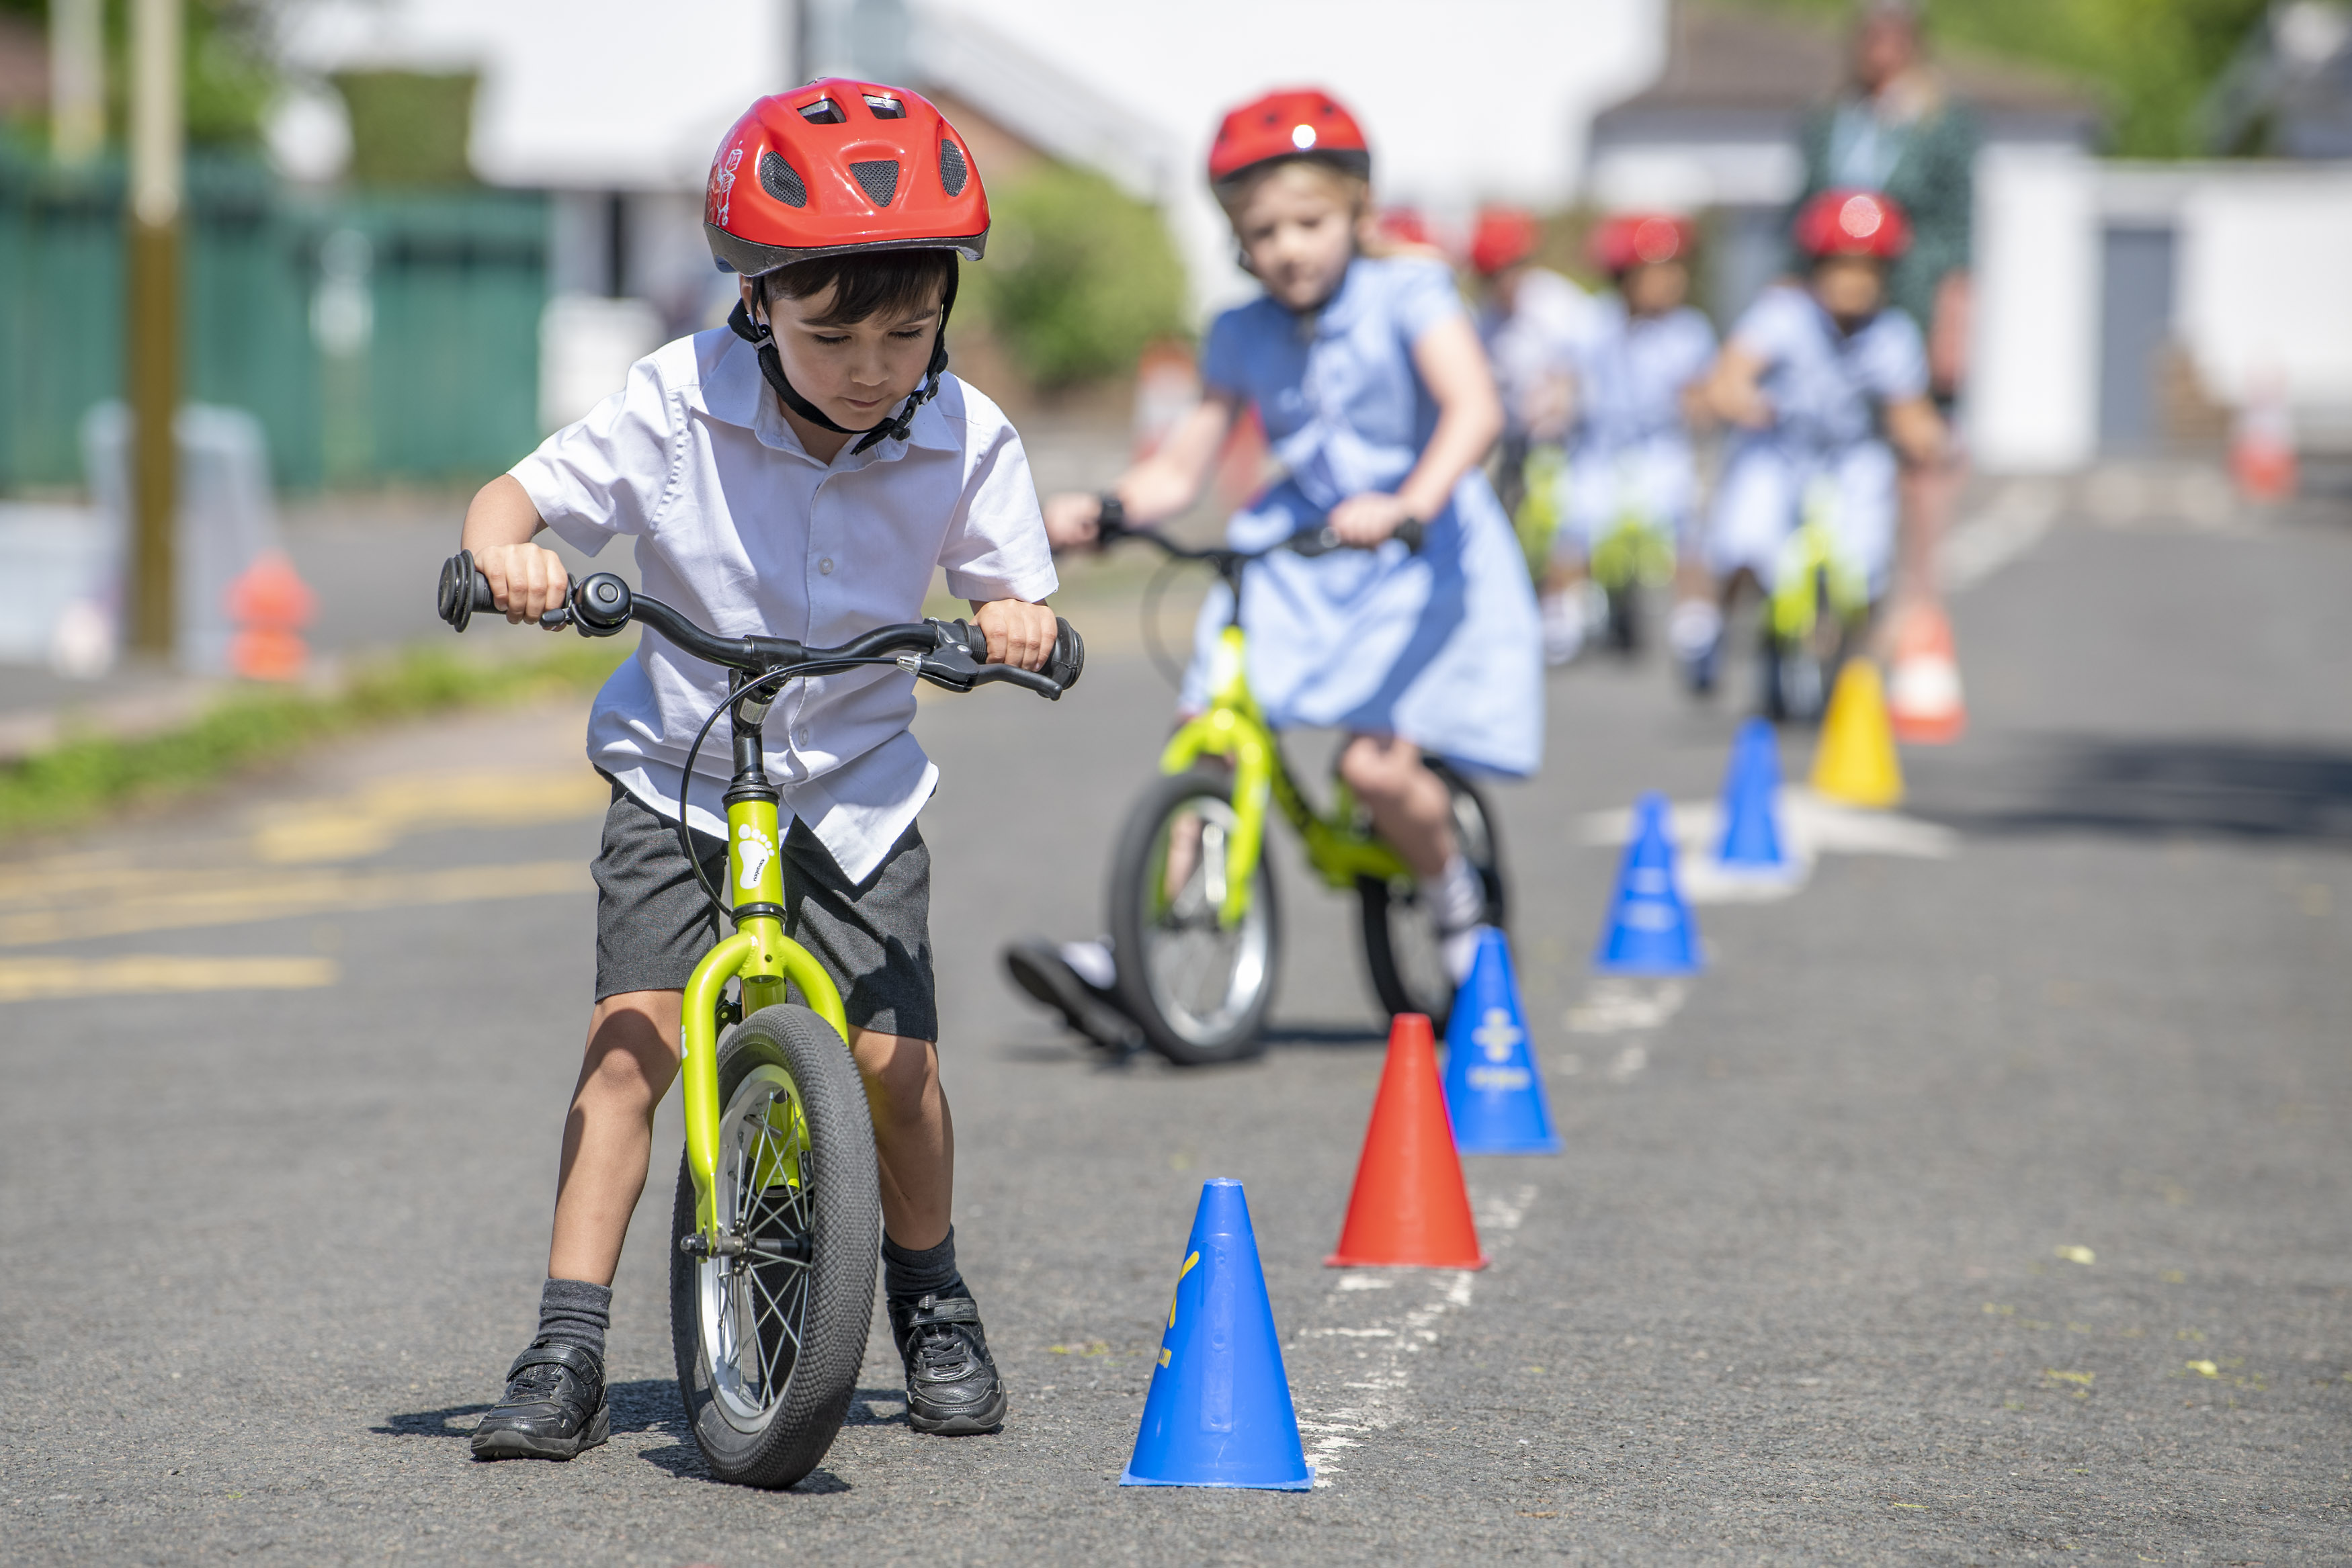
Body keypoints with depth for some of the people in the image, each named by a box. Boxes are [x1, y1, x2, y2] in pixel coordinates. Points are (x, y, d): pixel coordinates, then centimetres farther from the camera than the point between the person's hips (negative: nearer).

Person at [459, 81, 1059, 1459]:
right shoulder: (679, 405, -14)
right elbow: (517, 496, -10)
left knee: (897, 1061, -7)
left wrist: (1018, 625, -26)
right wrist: (507, 555, -33)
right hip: (681, 782, -1)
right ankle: (569, 1349, -10)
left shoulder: (966, 440, -10)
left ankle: (932, 1307, 20)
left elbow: (1015, 596, -2)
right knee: (631, 1042, -14)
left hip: (858, 794, 1)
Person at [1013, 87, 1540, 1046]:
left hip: (1415, 565, -5)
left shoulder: (1406, 298, -9)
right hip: (1290, 555, 5)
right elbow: (1179, 470, 6)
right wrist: (1100, 510, -15)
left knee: (1374, 761, -19)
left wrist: (1407, 506, -42)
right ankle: (1134, 955, -13)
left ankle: (1459, 905, 10)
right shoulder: (1242, 337, 6)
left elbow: (1472, 409, -24)